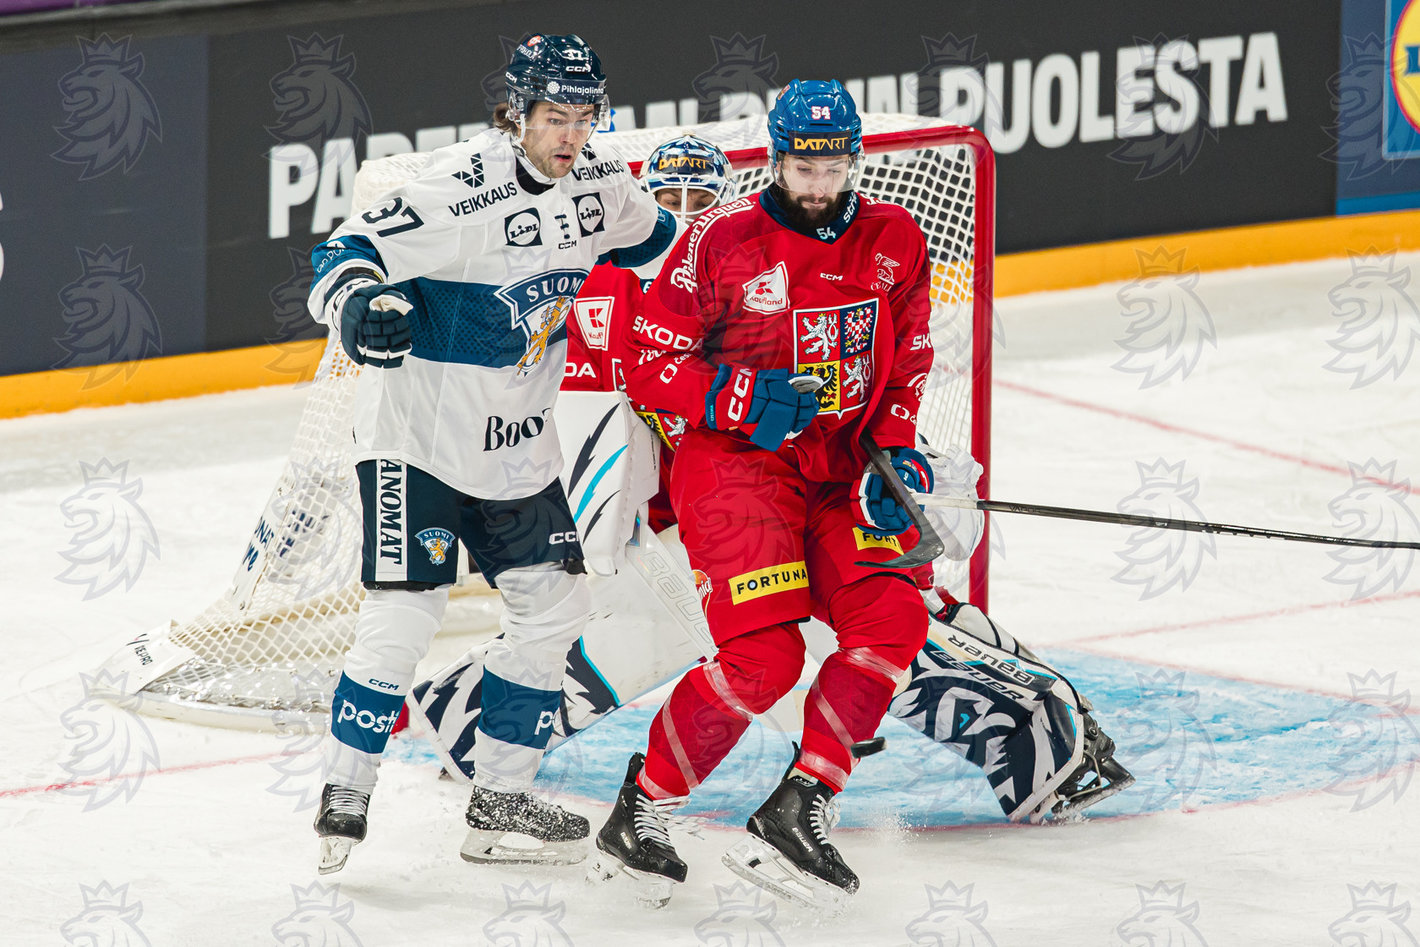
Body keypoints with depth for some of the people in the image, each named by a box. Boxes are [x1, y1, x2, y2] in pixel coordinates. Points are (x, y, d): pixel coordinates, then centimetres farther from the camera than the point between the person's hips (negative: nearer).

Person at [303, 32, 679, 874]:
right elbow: (345, 252, -24)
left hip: (517, 441, 7)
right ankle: (345, 799, 2)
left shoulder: (598, 181, 0)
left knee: (556, 606, 3)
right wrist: (357, 304, -42)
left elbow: (641, 234, 24)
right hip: (420, 423, -7)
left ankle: (500, 804, 13)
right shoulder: (459, 190, -22)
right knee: (406, 611, -13)